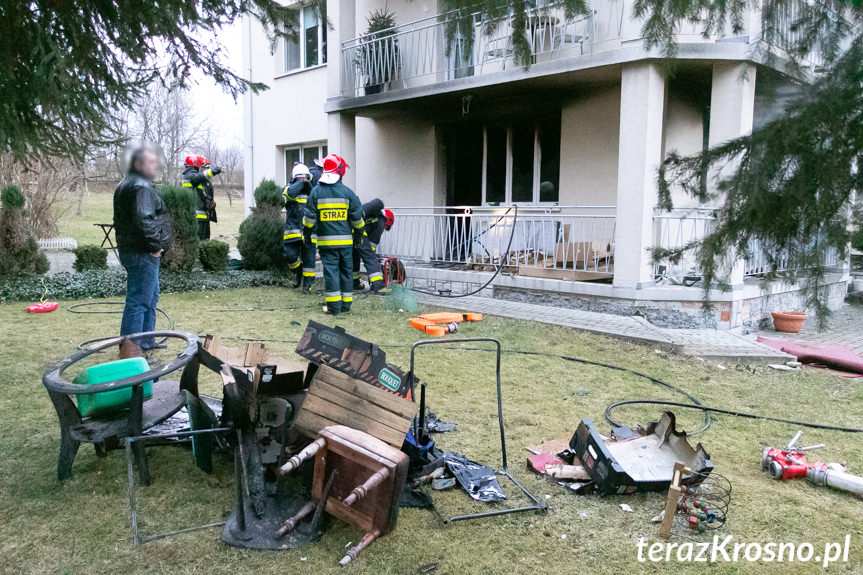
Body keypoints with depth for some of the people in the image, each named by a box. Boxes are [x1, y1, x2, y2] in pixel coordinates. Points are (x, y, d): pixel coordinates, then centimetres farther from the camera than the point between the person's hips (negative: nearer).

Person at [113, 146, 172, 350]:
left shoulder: (126, 184, 19)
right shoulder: (140, 187, -17)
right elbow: (143, 220, -29)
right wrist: (154, 246, -18)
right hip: (142, 254, -12)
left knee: (151, 296, 21)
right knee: (138, 300, -7)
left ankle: (147, 341, 31)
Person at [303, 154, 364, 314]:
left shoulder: (316, 192, -4)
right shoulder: (347, 192, -4)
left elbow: (309, 220, -2)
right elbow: (357, 218, -1)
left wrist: (306, 223, 19)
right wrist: (360, 227, 19)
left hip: (326, 240, -1)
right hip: (345, 240, 1)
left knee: (330, 270, 2)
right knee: (346, 270, 11)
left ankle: (334, 306, 2)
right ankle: (346, 304, 18)